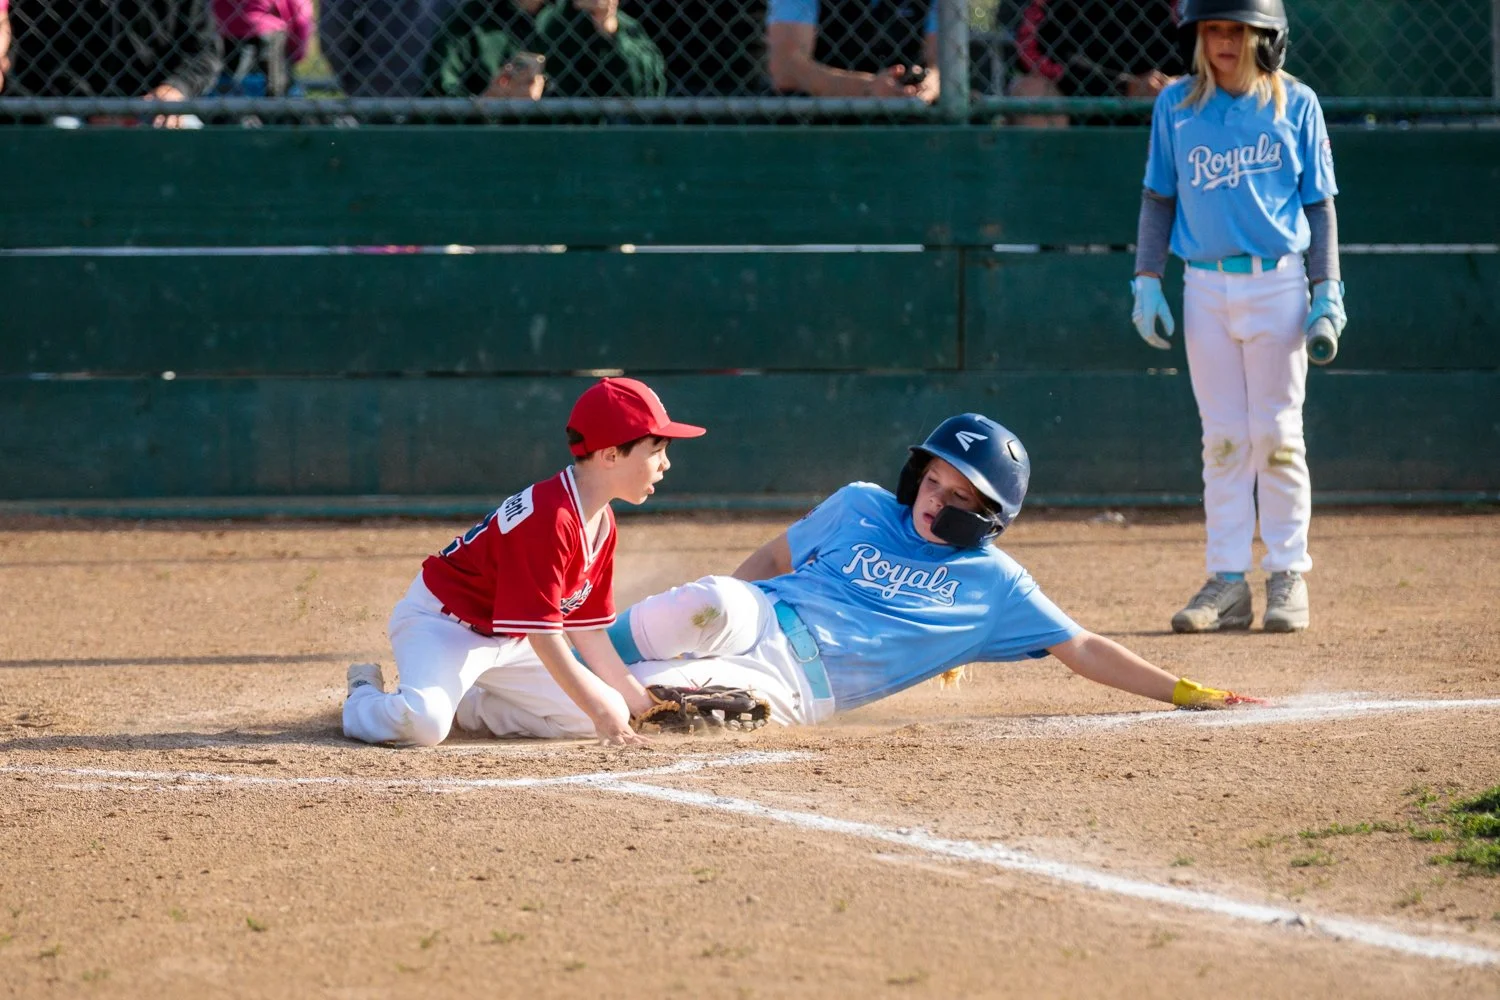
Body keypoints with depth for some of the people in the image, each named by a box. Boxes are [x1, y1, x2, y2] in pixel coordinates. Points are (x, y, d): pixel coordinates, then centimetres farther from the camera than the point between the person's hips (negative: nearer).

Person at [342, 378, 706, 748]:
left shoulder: (602, 524, 1)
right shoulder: (550, 517, -29)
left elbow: (586, 630, 8)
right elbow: (543, 634, -29)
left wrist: (641, 702, 6)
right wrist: (602, 714, -27)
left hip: (509, 644, 9)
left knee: (612, 712, -1)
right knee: (424, 723, -37)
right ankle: (365, 699, 0)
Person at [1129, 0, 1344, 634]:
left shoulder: (1296, 105, 1)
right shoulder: (1175, 106, 5)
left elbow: (1320, 204, 4)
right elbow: (1158, 199, 10)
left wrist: (1327, 292, -3)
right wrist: (1146, 283, 3)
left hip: (1276, 284, -2)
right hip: (1205, 288, 2)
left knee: (1276, 436, 0)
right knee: (1223, 439, 4)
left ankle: (1288, 578, 6)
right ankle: (1227, 582, 6)